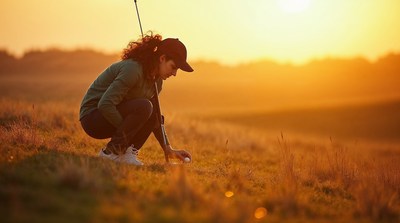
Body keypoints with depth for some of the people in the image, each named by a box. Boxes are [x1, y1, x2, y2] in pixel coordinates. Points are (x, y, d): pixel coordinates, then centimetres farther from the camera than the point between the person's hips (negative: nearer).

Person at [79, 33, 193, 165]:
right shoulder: (133, 69, -24)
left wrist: (168, 149, 7)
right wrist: (126, 130, -24)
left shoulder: (157, 80, 4)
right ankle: (112, 151, -18)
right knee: (143, 106, -28)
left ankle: (126, 150, -5)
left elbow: (154, 116, 15)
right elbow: (105, 104, -29)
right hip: (93, 116, -9)